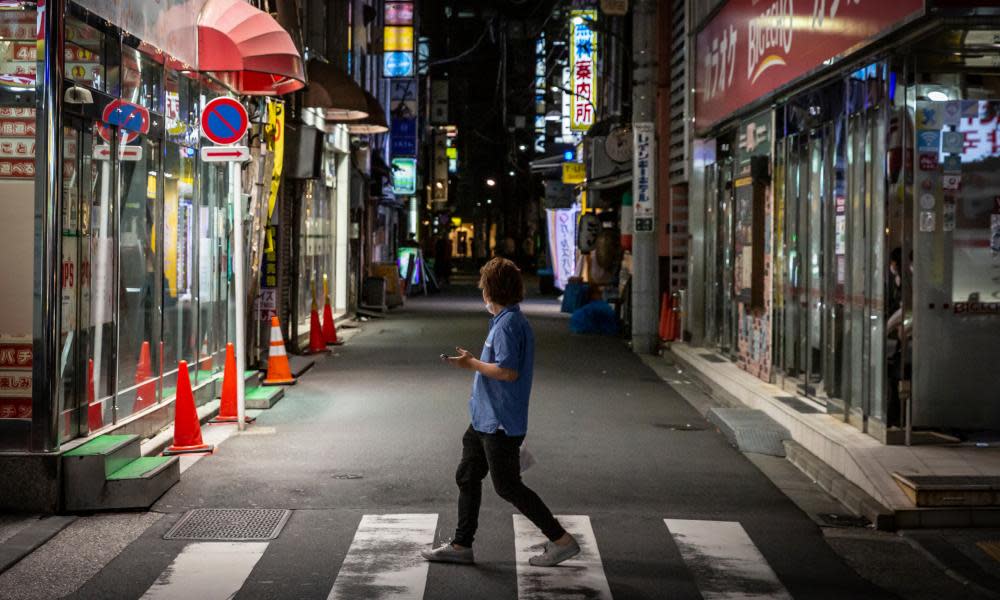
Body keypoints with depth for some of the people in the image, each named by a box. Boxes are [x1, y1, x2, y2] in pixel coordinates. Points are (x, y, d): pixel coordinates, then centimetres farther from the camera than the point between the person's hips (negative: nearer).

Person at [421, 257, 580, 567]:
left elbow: (509, 371, -27)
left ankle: (561, 540, 3)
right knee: (467, 477, 14)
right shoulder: (515, 321, 12)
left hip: (501, 424, -10)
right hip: (485, 420, 10)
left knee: (507, 486, -3)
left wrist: (472, 364, -17)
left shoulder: (507, 324, -20)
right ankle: (461, 545, 22)